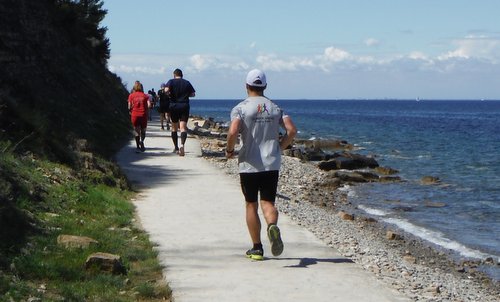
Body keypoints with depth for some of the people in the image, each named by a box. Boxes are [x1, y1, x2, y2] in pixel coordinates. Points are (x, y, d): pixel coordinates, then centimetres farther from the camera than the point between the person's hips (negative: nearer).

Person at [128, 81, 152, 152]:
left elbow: (129, 107, -2)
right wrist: (145, 110, 12)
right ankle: (142, 141, -11)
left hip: (134, 115, 0)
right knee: (143, 131, 15)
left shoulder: (131, 95, 4)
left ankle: (138, 147, 2)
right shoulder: (145, 96, 6)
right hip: (143, 115, 0)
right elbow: (149, 105, -5)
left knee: (137, 131, 8)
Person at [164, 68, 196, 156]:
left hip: (174, 106, 0)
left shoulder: (171, 81, 0)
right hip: (185, 106, 0)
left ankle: (176, 147, 21)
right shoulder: (187, 83, 7)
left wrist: (170, 94, 3)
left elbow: (166, 90, -17)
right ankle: (182, 144, -32)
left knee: (174, 128, 14)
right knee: (183, 127, -7)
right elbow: (193, 94, 8)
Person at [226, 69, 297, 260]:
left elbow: (233, 131, -20)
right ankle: (273, 226, -31)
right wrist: (279, 148, 11)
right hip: (272, 164, 2)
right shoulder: (275, 108, 8)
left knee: (251, 205, 10)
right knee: (268, 202, 3)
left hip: (249, 165, -2)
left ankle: (257, 248, 14)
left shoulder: (241, 108, -5)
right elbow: (291, 130, -1)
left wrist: (229, 150, -3)